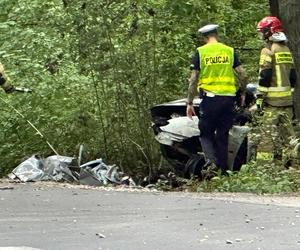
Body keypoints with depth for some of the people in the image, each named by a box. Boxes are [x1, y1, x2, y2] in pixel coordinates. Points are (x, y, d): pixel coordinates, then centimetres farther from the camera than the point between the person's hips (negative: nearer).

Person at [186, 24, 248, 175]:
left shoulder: (200, 52, -1)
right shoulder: (229, 51, 6)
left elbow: (193, 79, -3)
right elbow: (243, 75, 4)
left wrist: (189, 103, 3)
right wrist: (243, 93, 21)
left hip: (210, 97, -3)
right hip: (229, 97, 3)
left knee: (206, 133, 7)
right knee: (223, 134, 12)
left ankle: (211, 159, -18)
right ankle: (223, 169, 12)